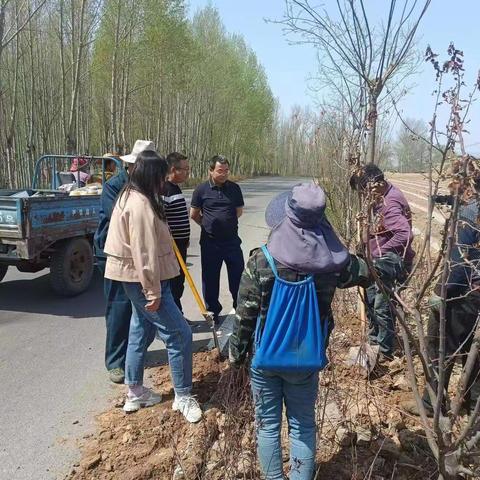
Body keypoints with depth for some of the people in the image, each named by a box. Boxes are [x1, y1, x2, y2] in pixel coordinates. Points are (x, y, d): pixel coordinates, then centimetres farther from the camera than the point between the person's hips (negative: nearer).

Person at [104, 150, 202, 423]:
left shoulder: (131, 197, 12)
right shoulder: (141, 205, -22)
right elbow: (145, 253, -24)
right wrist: (154, 292, -21)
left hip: (137, 280, 11)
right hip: (144, 281, -11)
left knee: (141, 332, 18)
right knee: (180, 334, -3)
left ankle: (135, 394, 31)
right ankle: (184, 397, 10)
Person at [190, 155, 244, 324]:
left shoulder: (234, 188, 3)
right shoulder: (201, 189, -4)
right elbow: (194, 214, 4)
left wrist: (228, 223, 9)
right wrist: (208, 225, 5)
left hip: (232, 240, 2)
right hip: (210, 242, -2)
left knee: (238, 275, 8)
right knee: (210, 278, 8)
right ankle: (212, 312, 23)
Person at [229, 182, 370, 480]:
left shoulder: (261, 261, -20)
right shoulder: (332, 261, -13)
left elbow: (245, 315, -12)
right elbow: (367, 273, 8)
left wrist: (237, 352, 3)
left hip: (264, 357, -1)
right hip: (306, 359, 2)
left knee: (267, 424, 18)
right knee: (303, 426, 19)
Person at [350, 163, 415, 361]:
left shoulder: (390, 204, -25)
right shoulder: (385, 195, 6)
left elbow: (405, 234, -35)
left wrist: (379, 252, -27)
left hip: (390, 261, -11)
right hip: (381, 261, 11)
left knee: (382, 307, -2)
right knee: (369, 298, 20)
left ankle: (385, 351, 14)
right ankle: (374, 339, 38)